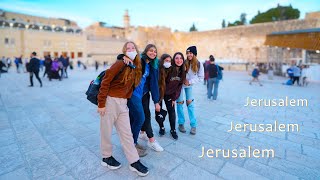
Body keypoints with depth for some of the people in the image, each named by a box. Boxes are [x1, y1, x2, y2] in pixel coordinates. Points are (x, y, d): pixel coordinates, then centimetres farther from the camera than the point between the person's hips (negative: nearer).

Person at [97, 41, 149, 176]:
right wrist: (101, 103, -14)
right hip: (110, 101, -6)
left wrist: (126, 100, 10)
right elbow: (105, 82, -14)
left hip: (123, 103, 6)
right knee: (106, 131, 11)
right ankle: (106, 157, 33)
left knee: (126, 133, 10)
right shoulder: (120, 63, -12)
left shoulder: (136, 68, 9)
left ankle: (134, 162, 19)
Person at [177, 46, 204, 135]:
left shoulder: (199, 64, -12)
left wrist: (190, 81, -18)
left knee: (190, 103, 3)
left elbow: (201, 77, -9)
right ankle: (181, 123, 17)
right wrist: (183, 80, -23)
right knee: (180, 103, 3)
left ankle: (193, 125, 13)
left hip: (190, 85, 2)